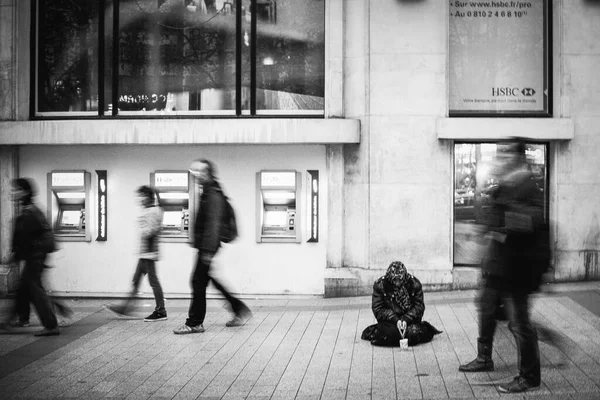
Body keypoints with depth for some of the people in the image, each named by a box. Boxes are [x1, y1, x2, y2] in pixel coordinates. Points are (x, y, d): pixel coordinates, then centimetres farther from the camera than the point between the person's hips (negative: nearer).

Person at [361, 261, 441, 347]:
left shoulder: (414, 284, -9)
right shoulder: (379, 285, -10)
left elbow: (419, 306, -5)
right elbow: (378, 309, -9)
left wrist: (406, 320, -22)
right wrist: (396, 320, -22)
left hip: (409, 319, 1)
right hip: (389, 320, 0)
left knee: (414, 332, -30)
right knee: (386, 333, -31)